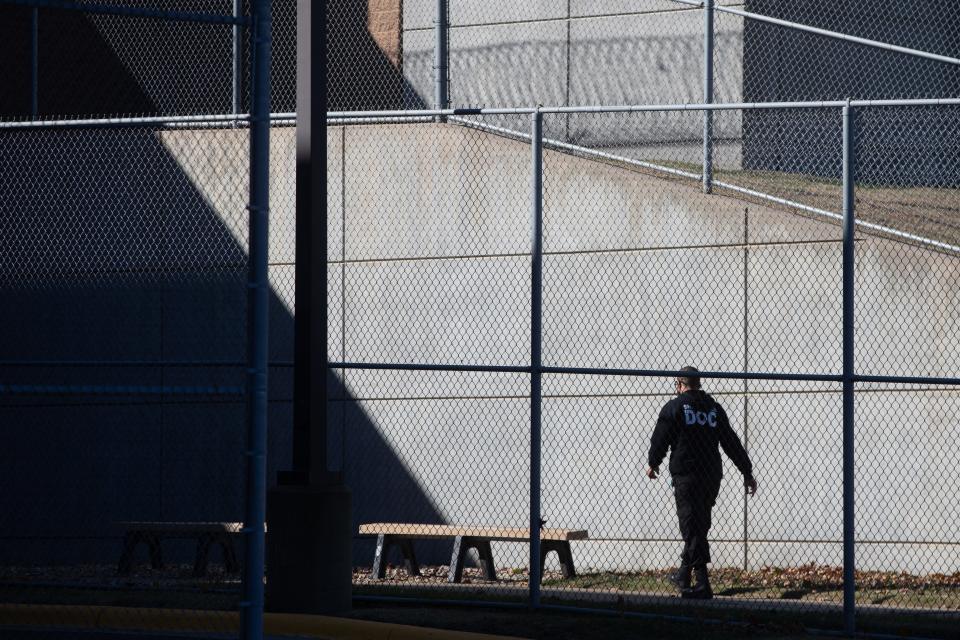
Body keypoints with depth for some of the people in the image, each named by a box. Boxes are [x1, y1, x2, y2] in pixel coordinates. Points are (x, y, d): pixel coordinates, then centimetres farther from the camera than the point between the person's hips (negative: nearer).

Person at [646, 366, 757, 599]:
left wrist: (653, 464, 21)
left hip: (686, 476, -5)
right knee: (699, 526, 14)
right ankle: (684, 577, 21)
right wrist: (747, 472, 18)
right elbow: (732, 443, 13)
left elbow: (660, 440, 2)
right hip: (713, 476, 5)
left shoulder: (673, 408, -3)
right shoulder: (714, 408, 12)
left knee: (692, 529, -6)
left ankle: (702, 584, -12)